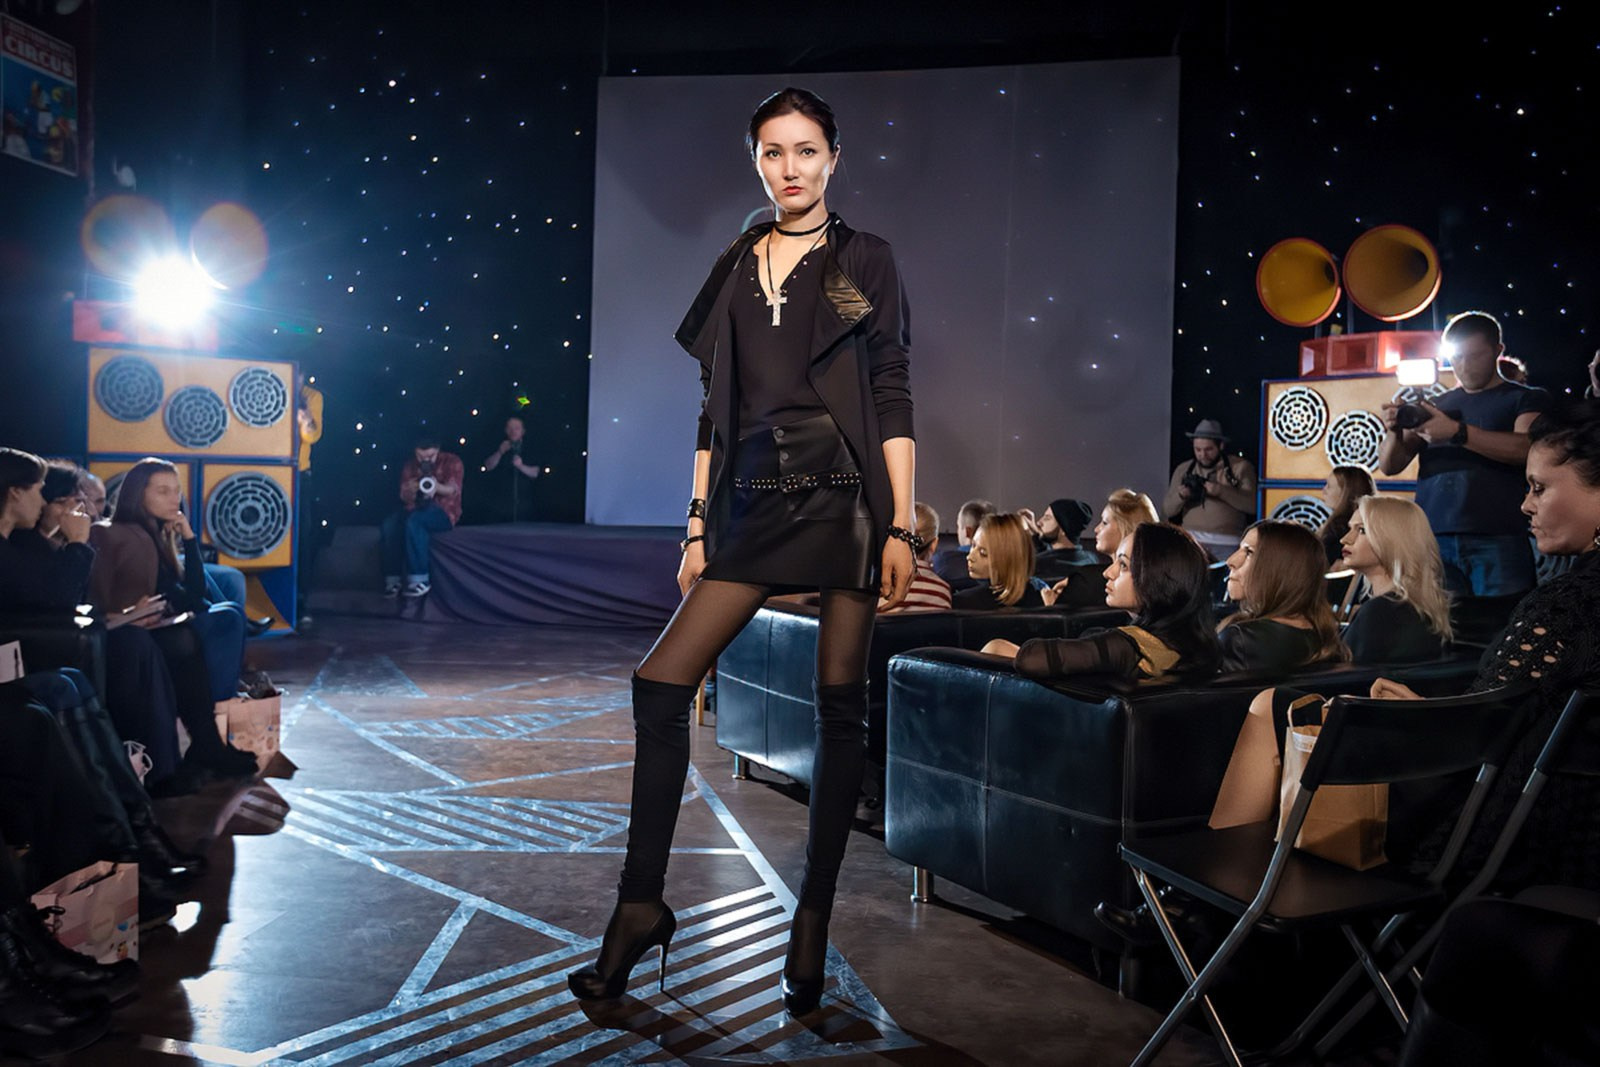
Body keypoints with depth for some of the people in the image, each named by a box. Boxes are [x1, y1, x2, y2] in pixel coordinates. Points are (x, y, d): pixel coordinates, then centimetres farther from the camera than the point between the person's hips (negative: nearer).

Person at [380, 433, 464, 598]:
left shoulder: (451, 461, -1)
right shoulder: (410, 466, 9)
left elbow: (454, 490, -16)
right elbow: (404, 497, 1)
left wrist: (437, 487, -39)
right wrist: (410, 491, -25)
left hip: (444, 511, -4)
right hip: (417, 509, 4)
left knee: (414, 521, -36)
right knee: (389, 525, -27)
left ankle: (419, 579, -33)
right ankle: (392, 579, -27)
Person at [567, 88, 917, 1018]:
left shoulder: (866, 262, 5)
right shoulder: (736, 268, 15)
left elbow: (894, 402, -1)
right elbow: (714, 410, 14)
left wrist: (902, 527, -9)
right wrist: (699, 523, 9)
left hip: (847, 497, -3)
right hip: (755, 502, 4)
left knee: (840, 707, 0)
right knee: (661, 683, -7)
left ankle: (813, 920, 13)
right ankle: (642, 902, 6)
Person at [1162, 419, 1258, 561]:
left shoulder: (1240, 467, 5)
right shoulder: (1183, 470, 12)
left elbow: (1253, 505, -5)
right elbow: (1167, 510, 11)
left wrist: (1221, 491, -16)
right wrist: (1180, 496, -10)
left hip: (1228, 545, -2)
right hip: (1191, 542, 2)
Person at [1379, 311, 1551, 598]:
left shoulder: (1527, 399, 12)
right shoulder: (1433, 407, 20)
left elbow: (1527, 448, -9)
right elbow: (1389, 466, 13)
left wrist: (1457, 431, -19)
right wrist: (1394, 432, -9)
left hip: (1496, 541, -2)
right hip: (1432, 540, 2)